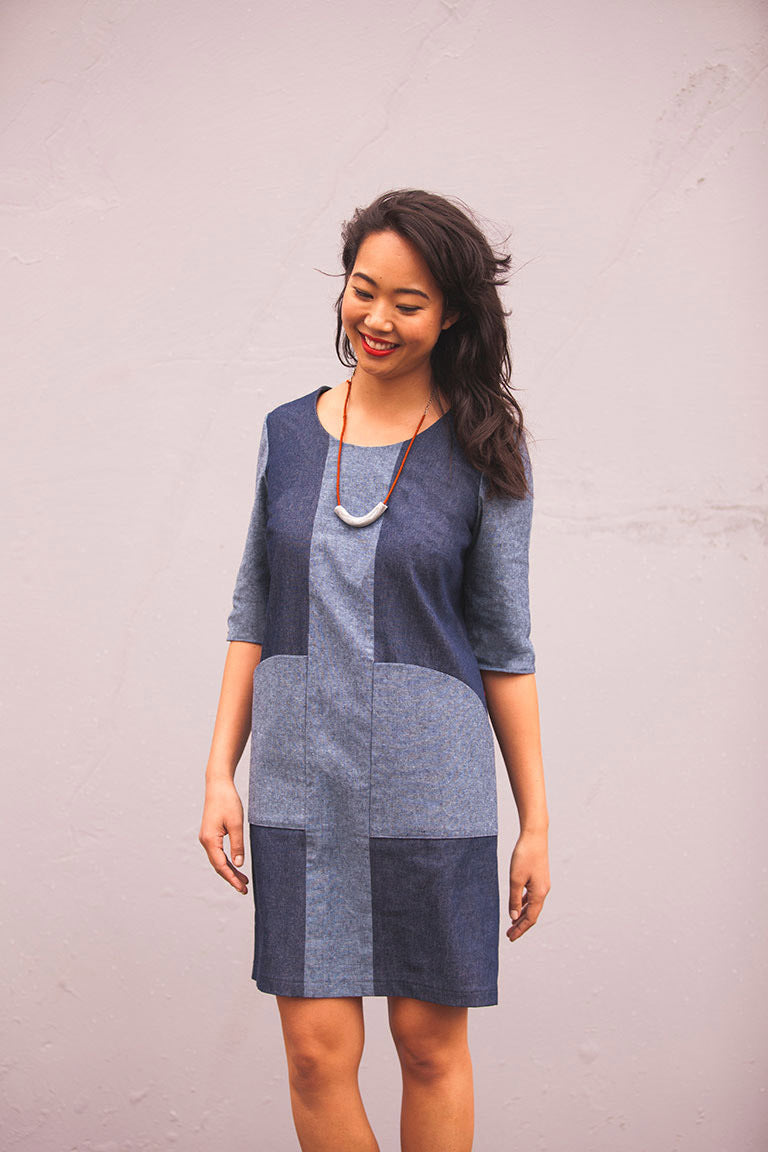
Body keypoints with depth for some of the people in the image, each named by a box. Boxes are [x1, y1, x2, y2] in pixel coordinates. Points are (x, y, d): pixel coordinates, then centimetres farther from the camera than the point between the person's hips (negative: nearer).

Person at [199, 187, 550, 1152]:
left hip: (431, 791, -2)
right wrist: (220, 771, 3)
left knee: (431, 1044, 9)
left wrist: (536, 820, 0)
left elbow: (505, 646, 0)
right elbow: (254, 615, 10)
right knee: (317, 1054, 4)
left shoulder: (485, 453, -3)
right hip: (300, 790, 2)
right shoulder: (288, 434, 5)